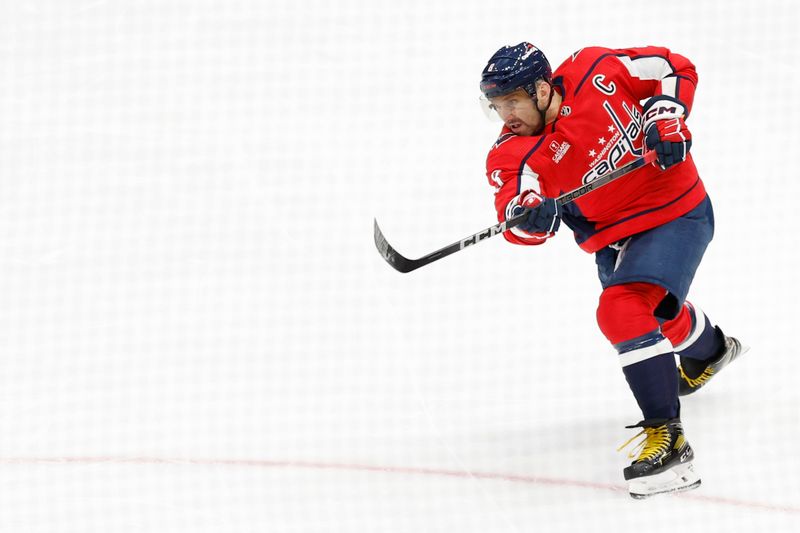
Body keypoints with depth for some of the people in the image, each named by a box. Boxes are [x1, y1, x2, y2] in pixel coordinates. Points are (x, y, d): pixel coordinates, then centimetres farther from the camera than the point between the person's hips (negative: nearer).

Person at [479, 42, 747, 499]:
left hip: (678, 210, -6)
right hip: (616, 240, 6)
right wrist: (532, 216, -54)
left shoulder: (597, 71, -20)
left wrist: (665, 119, -20)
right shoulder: (516, 154, -15)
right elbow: (515, 208, -32)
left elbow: (675, 70, -6)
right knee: (661, 314, 28)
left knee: (624, 311, -26)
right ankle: (709, 350, 66)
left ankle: (666, 440, -25)